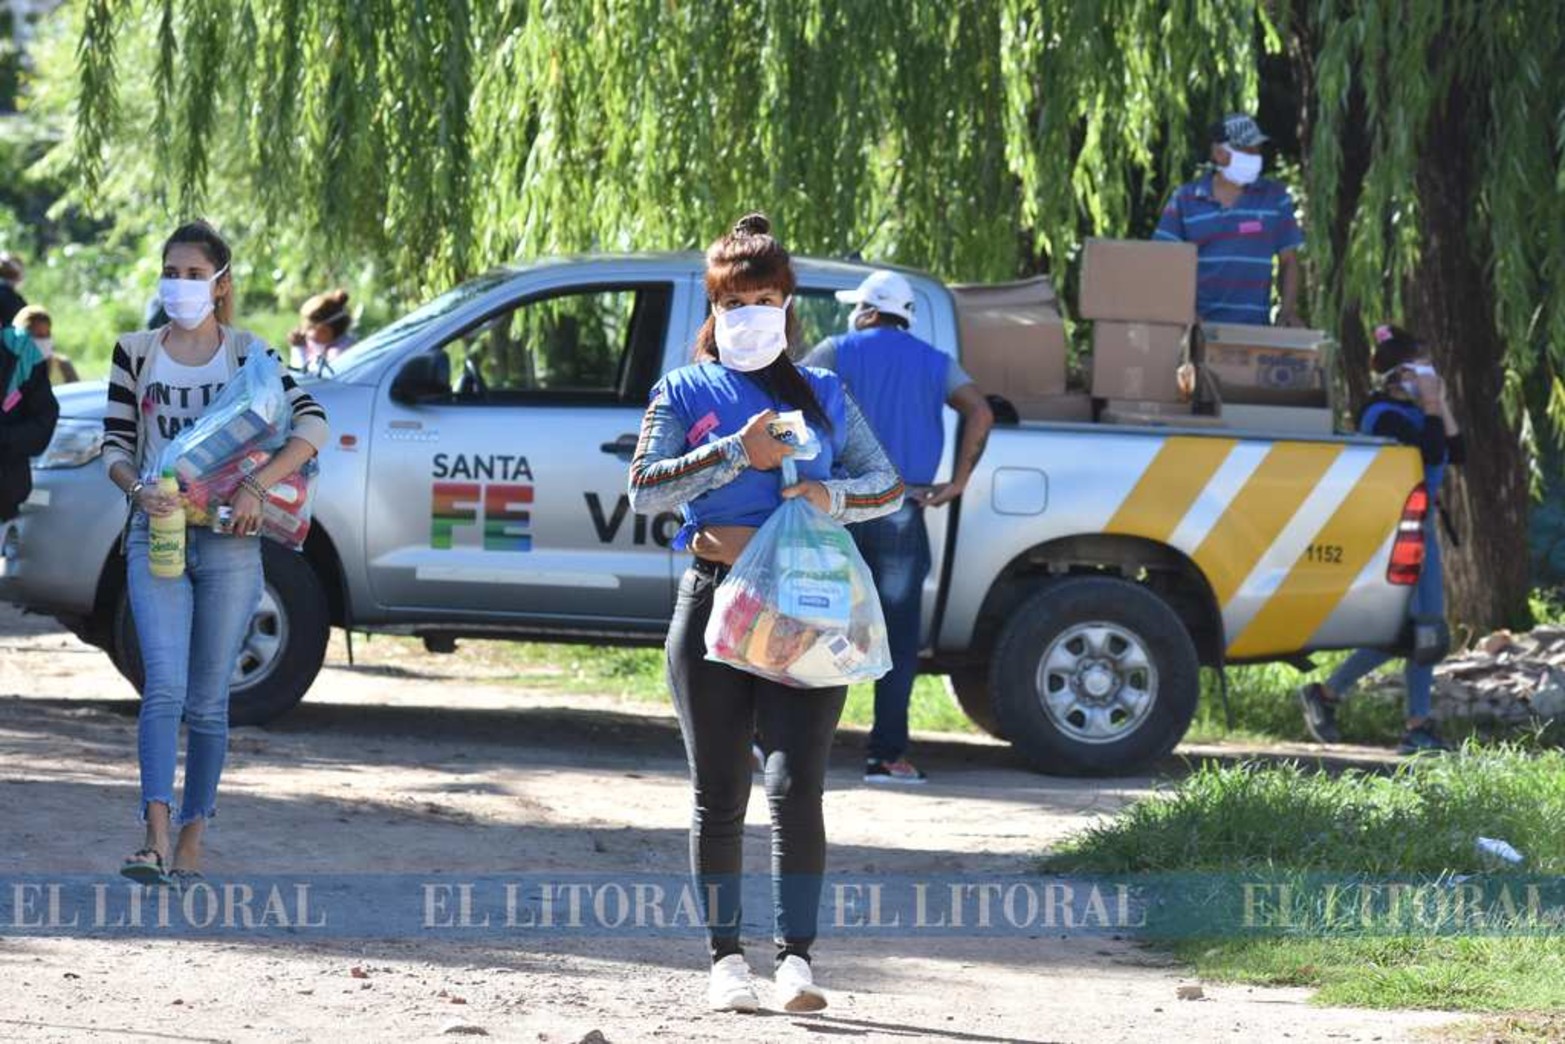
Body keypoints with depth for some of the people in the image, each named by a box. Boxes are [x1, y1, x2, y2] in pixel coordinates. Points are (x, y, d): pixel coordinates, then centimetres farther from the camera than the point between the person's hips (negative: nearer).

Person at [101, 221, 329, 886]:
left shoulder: (249, 354, 6)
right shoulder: (137, 353, 9)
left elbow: (312, 426, -3)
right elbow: (115, 444, 7)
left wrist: (257, 485, -18)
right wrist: (138, 489, -15)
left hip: (229, 539, 0)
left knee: (207, 701, 4)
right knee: (164, 688, -15)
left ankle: (192, 843, 11)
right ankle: (155, 839, -26)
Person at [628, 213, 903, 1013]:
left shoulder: (822, 393, 13)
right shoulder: (686, 392, 7)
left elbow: (888, 486, 13)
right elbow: (645, 489, -5)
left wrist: (833, 496, -8)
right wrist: (737, 453, -15)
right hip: (713, 603, 0)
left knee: (795, 788, -13)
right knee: (719, 796, 3)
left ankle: (797, 960, -14)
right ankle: (725, 958, 11)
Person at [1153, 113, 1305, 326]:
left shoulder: (1275, 197, 9)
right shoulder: (1185, 199, 7)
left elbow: (1289, 261, 12)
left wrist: (1289, 311, -3)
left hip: (1252, 326, 0)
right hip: (1197, 325, 0)